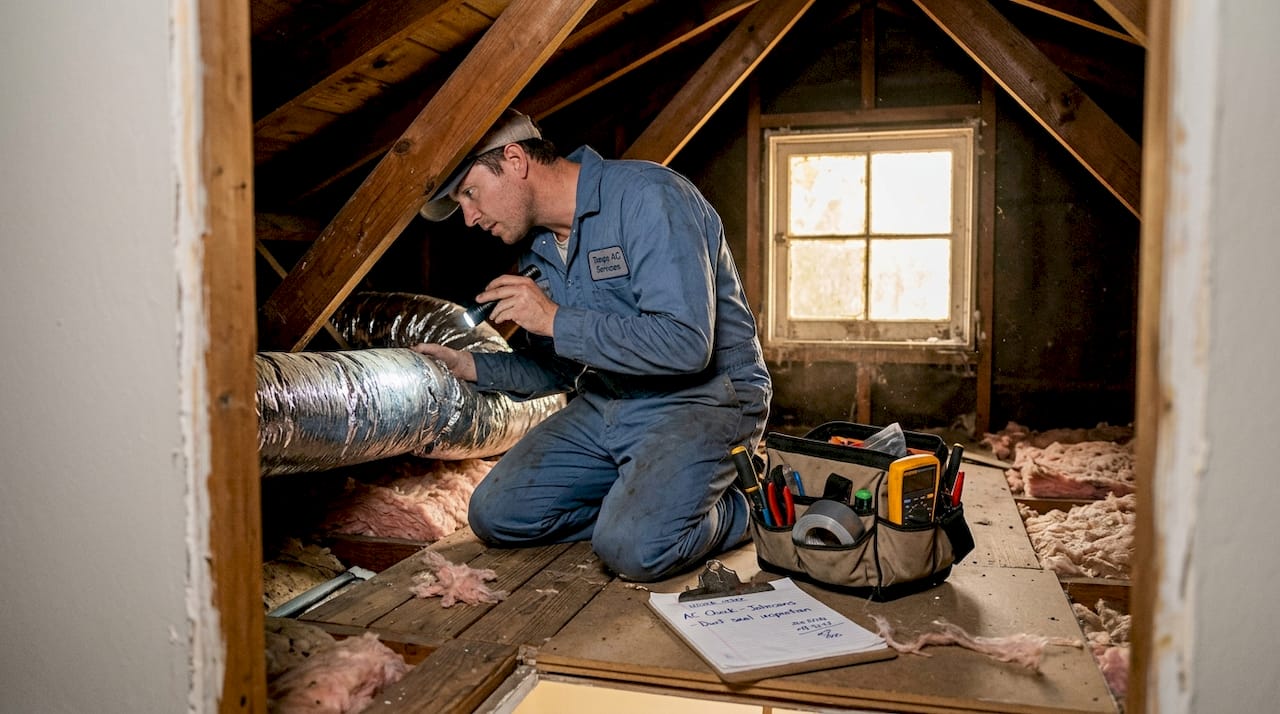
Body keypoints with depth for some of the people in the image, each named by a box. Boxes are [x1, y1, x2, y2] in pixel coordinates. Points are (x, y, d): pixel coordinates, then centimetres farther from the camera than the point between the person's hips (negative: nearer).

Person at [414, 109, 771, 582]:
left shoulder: (646, 196, -20)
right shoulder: (537, 245, 7)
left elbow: (686, 344, -29)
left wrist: (556, 320, -24)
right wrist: (473, 367, 1)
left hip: (703, 398, -8)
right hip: (605, 404, 8)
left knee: (632, 548, -27)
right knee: (496, 515, -2)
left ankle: (737, 510, 3)